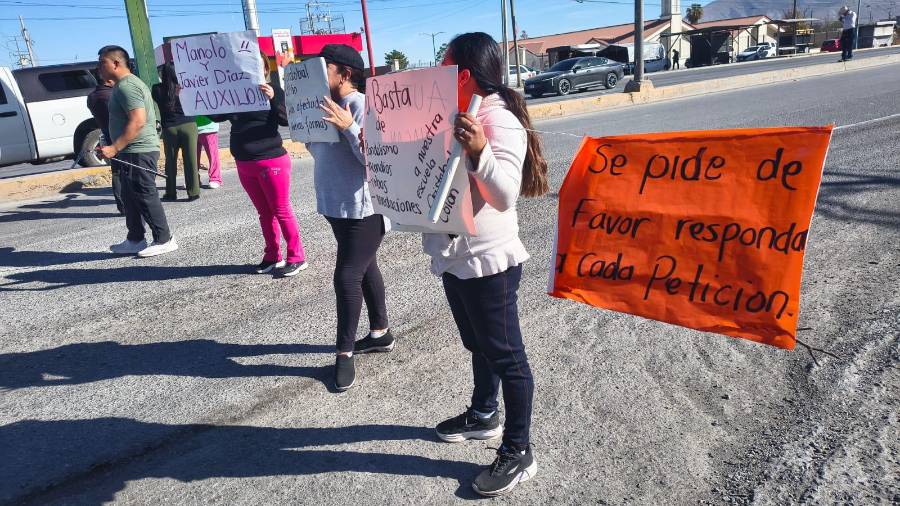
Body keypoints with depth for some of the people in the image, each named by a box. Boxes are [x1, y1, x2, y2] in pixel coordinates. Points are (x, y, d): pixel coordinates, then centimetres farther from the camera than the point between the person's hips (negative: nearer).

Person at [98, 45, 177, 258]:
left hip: (138, 152, -11)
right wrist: (117, 148, 25)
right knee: (131, 198, 15)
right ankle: (135, 240, 23)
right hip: (134, 152, 11)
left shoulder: (127, 86, -15)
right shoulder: (125, 85, 20)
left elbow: (138, 121, -26)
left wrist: (114, 148, -25)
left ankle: (164, 240, 0)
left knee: (146, 197, -6)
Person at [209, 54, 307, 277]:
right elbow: (216, 116, 12)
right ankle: (272, 256, 21)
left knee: (281, 211, 0)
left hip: (271, 161, -6)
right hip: (244, 164, 6)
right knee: (264, 212, 13)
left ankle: (297, 257, 8)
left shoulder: (272, 90, -6)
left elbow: (286, 120, -17)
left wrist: (273, 99, -33)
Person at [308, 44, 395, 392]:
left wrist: (349, 127, -31)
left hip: (363, 209, -9)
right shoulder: (329, 107, 8)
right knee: (364, 270, 18)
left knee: (347, 276, -6)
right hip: (336, 206, 9)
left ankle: (344, 353, 8)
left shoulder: (362, 106, -17)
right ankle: (380, 333, 33)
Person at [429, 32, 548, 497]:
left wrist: (479, 152, -42)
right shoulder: (453, 115, 10)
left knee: (505, 355, 3)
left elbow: (505, 196, -26)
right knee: (479, 346, 24)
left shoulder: (501, 120, -17)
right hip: (453, 256, 9)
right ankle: (483, 415, 44)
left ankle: (518, 452, 17)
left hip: (487, 260, -9)